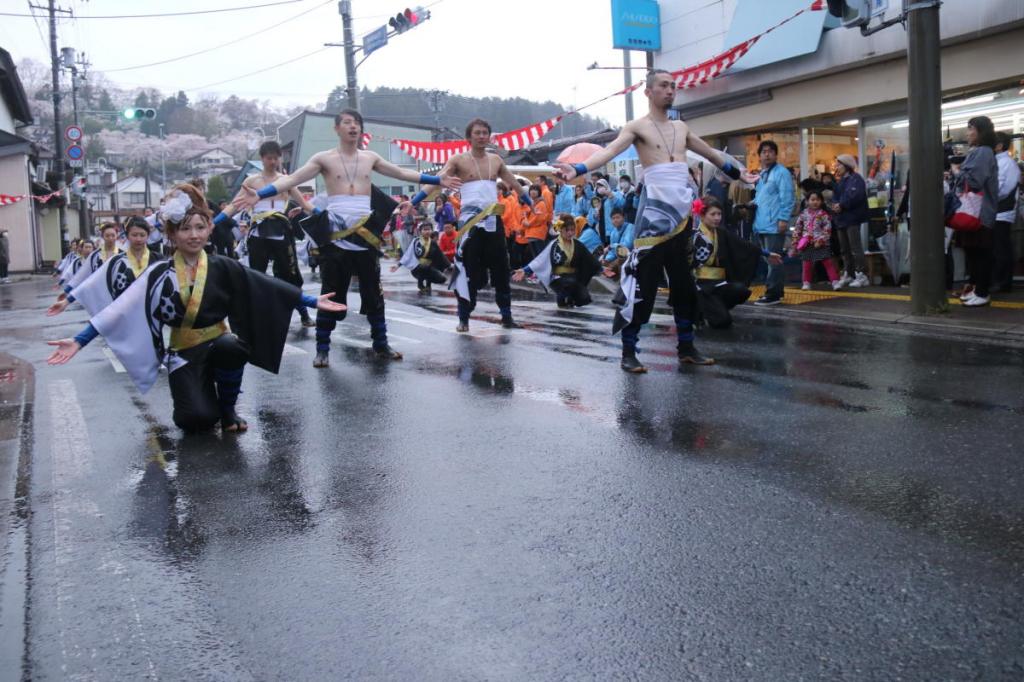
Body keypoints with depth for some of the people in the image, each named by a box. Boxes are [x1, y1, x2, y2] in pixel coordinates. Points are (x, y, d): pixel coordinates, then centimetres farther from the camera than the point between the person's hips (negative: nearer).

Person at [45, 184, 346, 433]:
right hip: (184, 353, -1)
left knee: (231, 346, -37)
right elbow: (119, 309, -7)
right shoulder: (160, 275, -5)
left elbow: (267, 286, 0)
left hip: (220, 343, 1)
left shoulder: (223, 268, -3)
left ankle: (227, 409, -7)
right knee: (198, 420, -24)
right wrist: (79, 341, -13)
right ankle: (201, 396, 17)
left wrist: (314, 301, -1)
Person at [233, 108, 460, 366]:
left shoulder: (370, 157, 10)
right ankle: (322, 349, 9)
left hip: (366, 234, 3)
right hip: (335, 236, -3)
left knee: (373, 292, 9)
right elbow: (291, 180, -9)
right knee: (331, 294, 1)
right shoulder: (323, 158, 0)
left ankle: (381, 345, 20)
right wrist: (259, 195, -21)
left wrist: (437, 180, 18)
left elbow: (402, 174, 19)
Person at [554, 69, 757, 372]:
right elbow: (611, 150, -18)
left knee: (685, 284, 10)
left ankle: (686, 347, 20)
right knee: (643, 283, -8)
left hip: (682, 214, 7)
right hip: (655, 213, -6)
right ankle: (628, 351, -3)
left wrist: (737, 172, 41)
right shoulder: (637, 126, -1)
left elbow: (710, 153, 32)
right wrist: (579, 169, -35)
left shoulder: (681, 128, 18)